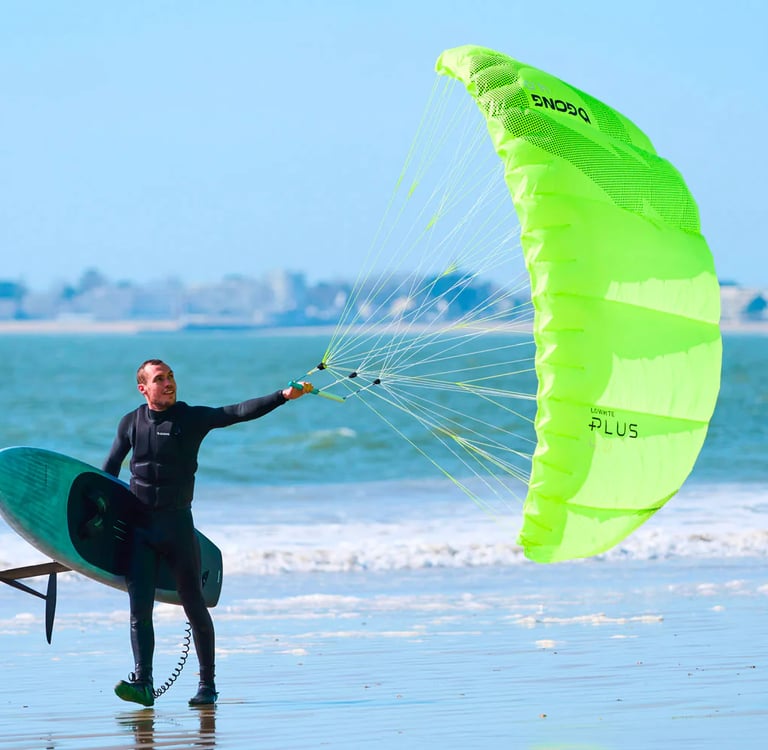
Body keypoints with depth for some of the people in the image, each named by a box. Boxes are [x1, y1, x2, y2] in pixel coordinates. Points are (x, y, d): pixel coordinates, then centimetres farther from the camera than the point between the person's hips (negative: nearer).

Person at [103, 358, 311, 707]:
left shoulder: (192, 418, 0)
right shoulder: (131, 423, 7)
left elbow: (238, 412, -9)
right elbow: (109, 470, 17)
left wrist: (283, 396, -18)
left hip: (177, 523, -1)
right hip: (139, 525, 1)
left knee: (194, 606, 2)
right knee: (140, 607, -8)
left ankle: (207, 685, 10)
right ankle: (142, 684, -10)